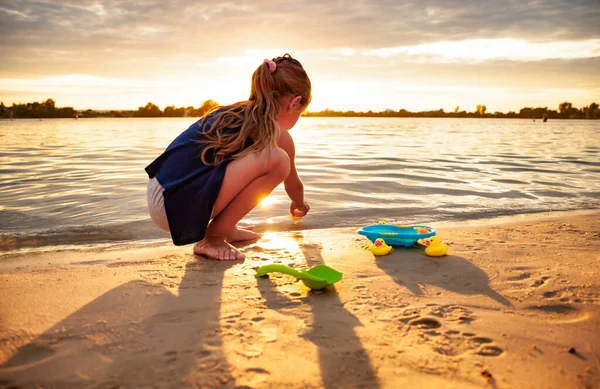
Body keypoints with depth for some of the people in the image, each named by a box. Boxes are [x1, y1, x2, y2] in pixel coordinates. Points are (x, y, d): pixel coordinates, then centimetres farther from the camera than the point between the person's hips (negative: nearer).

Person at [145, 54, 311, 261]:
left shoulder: (234, 112, 19)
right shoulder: (276, 134, -3)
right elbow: (293, 185, 17)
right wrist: (299, 205, 41)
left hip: (158, 194, 9)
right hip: (177, 207, -9)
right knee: (277, 159, -15)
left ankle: (225, 228, 18)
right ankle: (212, 238, -5)